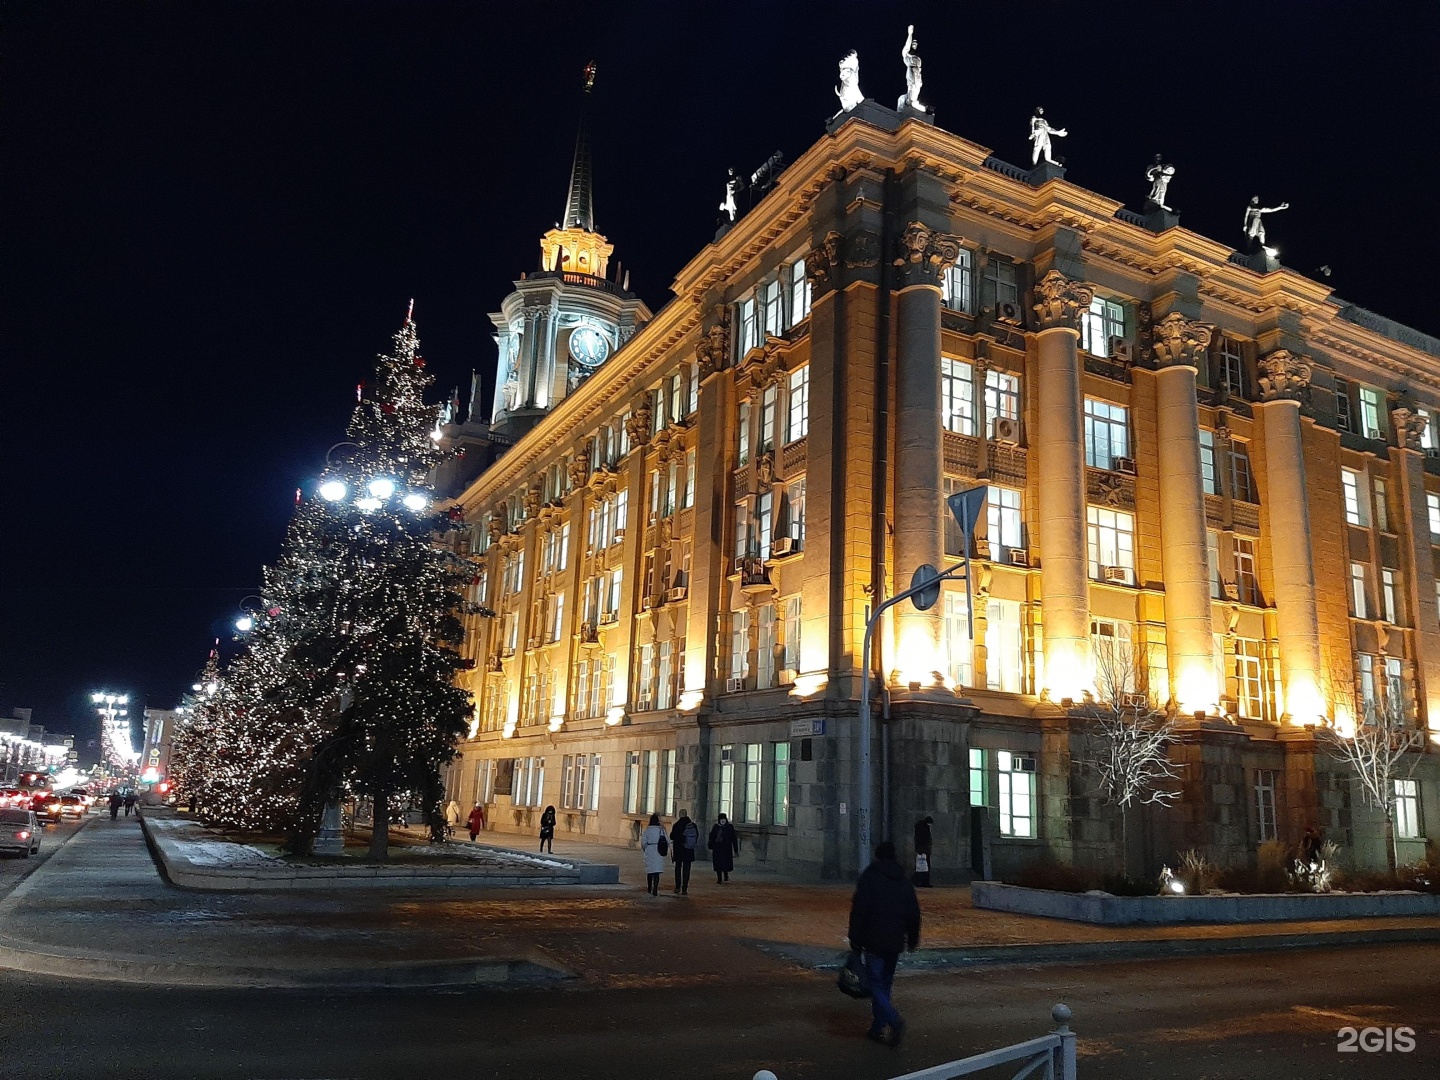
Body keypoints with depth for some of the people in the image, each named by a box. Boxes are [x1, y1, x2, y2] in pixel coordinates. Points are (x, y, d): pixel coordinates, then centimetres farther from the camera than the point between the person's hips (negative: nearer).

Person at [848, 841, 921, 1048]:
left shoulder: (869, 877, -6)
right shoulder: (903, 881, 8)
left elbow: (858, 910, -11)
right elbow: (914, 913, 10)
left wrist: (855, 938, -6)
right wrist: (912, 938, 20)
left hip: (874, 941, -5)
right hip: (895, 943, 5)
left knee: (876, 983, -3)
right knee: (885, 984, 15)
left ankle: (894, 1021, -21)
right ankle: (878, 1028, 20)